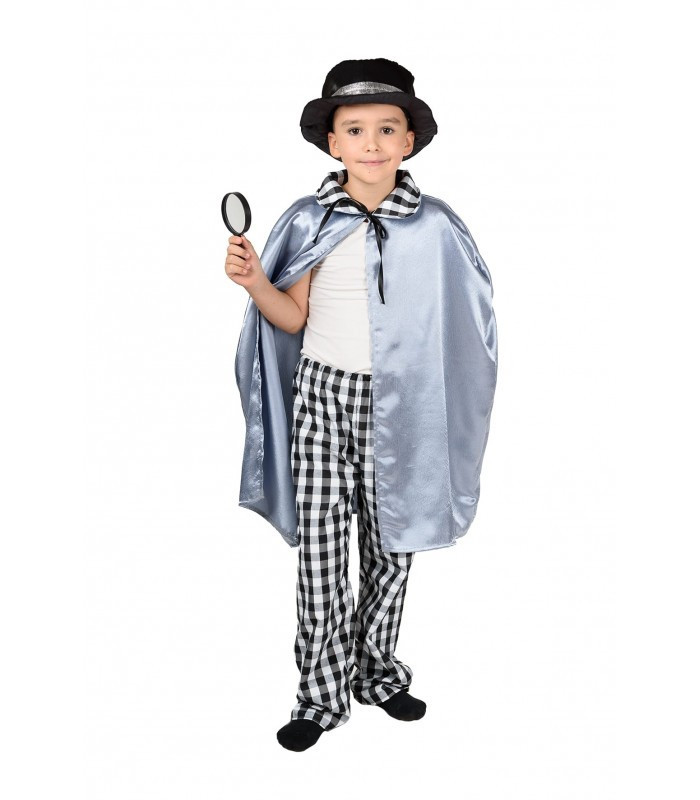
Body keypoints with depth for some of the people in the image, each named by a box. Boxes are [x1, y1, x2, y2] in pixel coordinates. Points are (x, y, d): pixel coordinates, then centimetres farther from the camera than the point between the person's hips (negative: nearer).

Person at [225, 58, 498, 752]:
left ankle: (377, 671, 31)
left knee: (392, 543, 10)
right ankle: (323, 694, 16)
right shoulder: (310, 220, 0)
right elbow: (293, 317, 3)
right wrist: (253, 281, -15)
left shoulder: (434, 225, 0)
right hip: (322, 393, 0)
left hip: (398, 403, 1)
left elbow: (457, 323, 5)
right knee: (320, 545, 0)